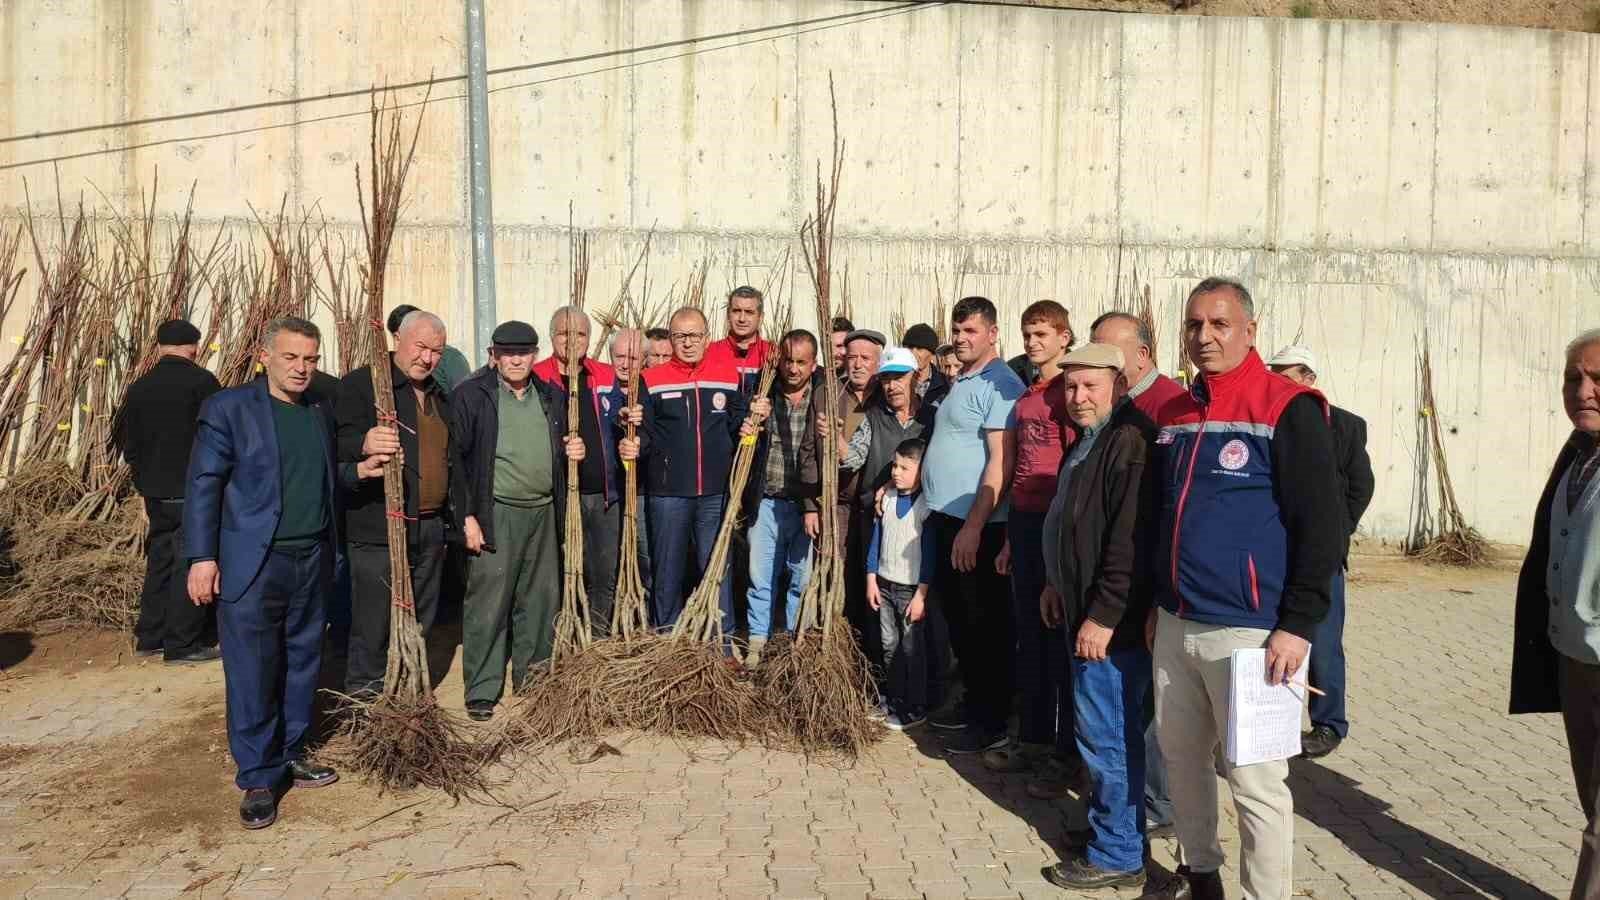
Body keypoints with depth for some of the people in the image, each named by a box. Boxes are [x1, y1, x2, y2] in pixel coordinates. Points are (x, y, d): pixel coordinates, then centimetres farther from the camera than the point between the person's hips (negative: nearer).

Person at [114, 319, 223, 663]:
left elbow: (123, 438, 12)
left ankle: (149, 636, 24)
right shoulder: (202, 382, -12)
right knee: (190, 563, -1)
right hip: (194, 491, -6)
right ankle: (182, 644, 2)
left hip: (154, 490, 6)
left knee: (160, 559, 17)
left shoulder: (140, 387, 6)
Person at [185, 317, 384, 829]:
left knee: (302, 665, 14)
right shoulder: (229, 407, -5)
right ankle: (259, 778, 11)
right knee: (252, 672, 0)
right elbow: (204, 483, -8)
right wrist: (202, 557, -14)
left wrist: (356, 472, 6)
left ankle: (290, 754, 28)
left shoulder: (321, 414, 12)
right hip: (253, 565, -6)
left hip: (313, 562, 6)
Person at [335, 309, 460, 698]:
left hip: (430, 530, 7)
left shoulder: (439, 396, 17)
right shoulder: (360, 384, -6)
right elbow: (340, 443, -18)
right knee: (373, 626, -4)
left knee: (421, 623, 14)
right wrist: (365, 444, -41)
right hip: (378, 530, -7)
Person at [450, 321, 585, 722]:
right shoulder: (471, 395, -3)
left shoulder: (552, 397, 13)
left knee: (541, 600, 11)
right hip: (495, 514, -5)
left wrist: (573, 451, 3)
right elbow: (457, 458, -6)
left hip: (544, 513, 5)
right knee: (487, 603, -4)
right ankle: (482, 691, 6)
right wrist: (467, 516, -11)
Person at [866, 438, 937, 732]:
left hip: (912, 589, -6)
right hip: (884, 584, 6)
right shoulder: (886, 498, 3)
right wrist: (871, 579, 7)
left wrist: (921, 595, -15)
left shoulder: (926, 506, -14)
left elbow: (929, 553, -14)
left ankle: (916, 709, 14)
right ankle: (894, 701, 28)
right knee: (889, 646, 14)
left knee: (912, 650, 2)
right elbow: (876, 539, 9)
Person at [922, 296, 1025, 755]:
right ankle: (975, 703, 31)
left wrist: (973, 527, -23)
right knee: (958, 618, 17)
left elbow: (1001, 463, -21)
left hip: (976, 526, -9)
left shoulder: (1000, 384, -14)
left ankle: (992, 722, 12)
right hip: (946, 518, 9)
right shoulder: (960, 382, 15)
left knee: (986, 625, 1)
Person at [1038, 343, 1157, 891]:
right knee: (1098, 730, 19)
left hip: (1112, 622, -10)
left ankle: (1118, 855, 11)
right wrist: (1058, 585, 21)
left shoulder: (1129, 443, -19)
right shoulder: (1087, 442, 15)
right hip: (1082, 613, 10)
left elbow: (1130, 541, -25)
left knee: (1106, 735, -2)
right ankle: (1104, 825, 32)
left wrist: (1103, 616, -23)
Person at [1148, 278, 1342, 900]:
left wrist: (1298, 626, -14)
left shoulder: (1288, 408, -9)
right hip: (1175, 627, 7)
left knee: (1255, 780, 0)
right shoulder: (1174, 414, 12)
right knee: (1180, 757, 17)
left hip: (1250, 633, -7)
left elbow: (1322, 525, -11)